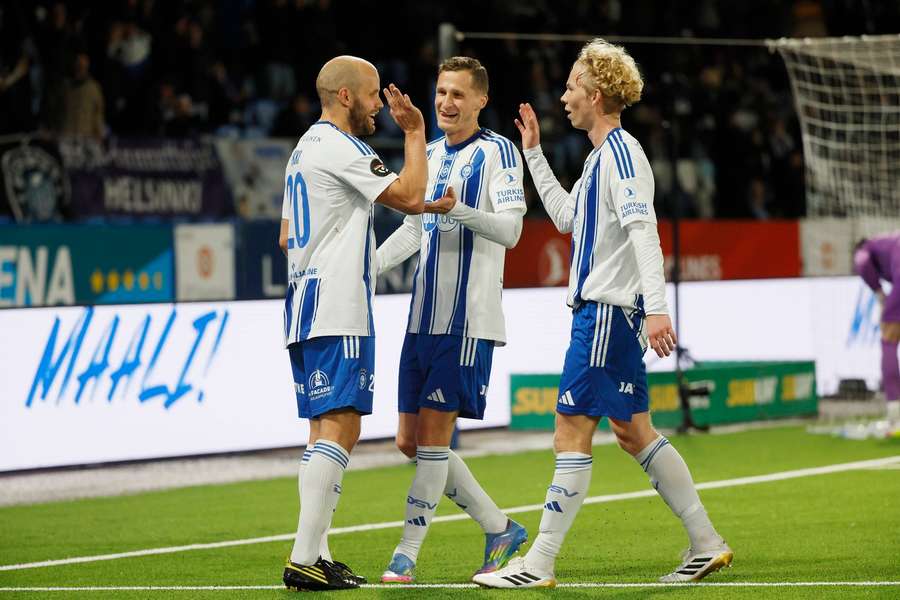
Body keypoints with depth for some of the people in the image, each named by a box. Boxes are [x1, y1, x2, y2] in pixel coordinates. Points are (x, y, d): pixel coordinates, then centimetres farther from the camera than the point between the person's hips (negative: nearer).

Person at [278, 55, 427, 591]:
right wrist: (416, 133, -4)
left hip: (305, 305, 11)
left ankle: (316, 555, 9)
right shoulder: (339, 147, -11)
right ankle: (305, 559, -20)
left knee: (326, 429, 11)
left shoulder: (304, 149, 20)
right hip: (337, 311, -11)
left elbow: (287, 237, 26)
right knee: (339, 428, -14)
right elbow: (411, 197, -14)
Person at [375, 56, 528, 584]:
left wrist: (457, 210, -31)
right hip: (424, 317, 8)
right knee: (412, 440, 6)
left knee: (433, 434, -9)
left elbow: (510, 228, -15)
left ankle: (408, 554, -3)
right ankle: (500, 530, 17)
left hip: (468, 319, -8)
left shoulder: (497, 152, -5)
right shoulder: (430, 154, 16)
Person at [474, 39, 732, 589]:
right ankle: (706, 544, 15)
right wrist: (534, 155, 30)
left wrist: (656, 308, -33)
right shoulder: (602, 156, 17)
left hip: (607, 313, -10)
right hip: (604, 310, 10)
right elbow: (567, 218, 31)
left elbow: (644, 233, -24)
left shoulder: (621, 153, -14)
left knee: (572, 435, -8)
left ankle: (539, 565, -7)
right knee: (635, 432, 12)